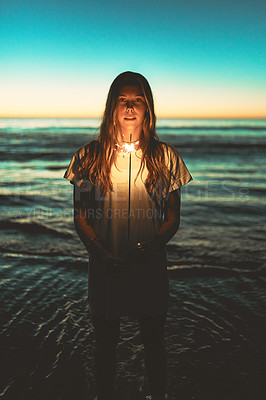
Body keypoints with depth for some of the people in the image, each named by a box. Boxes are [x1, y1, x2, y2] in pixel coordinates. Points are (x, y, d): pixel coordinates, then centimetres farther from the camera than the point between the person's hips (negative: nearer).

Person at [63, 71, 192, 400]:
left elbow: (173, 218, 0)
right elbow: (80, 217, -1)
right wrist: (102, 253, -16)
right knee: (105, 344, 18)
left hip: (151, 265, 0)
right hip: (104, 267, 0)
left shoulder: (165, 156, -3)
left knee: (154, 342, 19)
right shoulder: (89, 156, -3)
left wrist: (150, 246, -17)